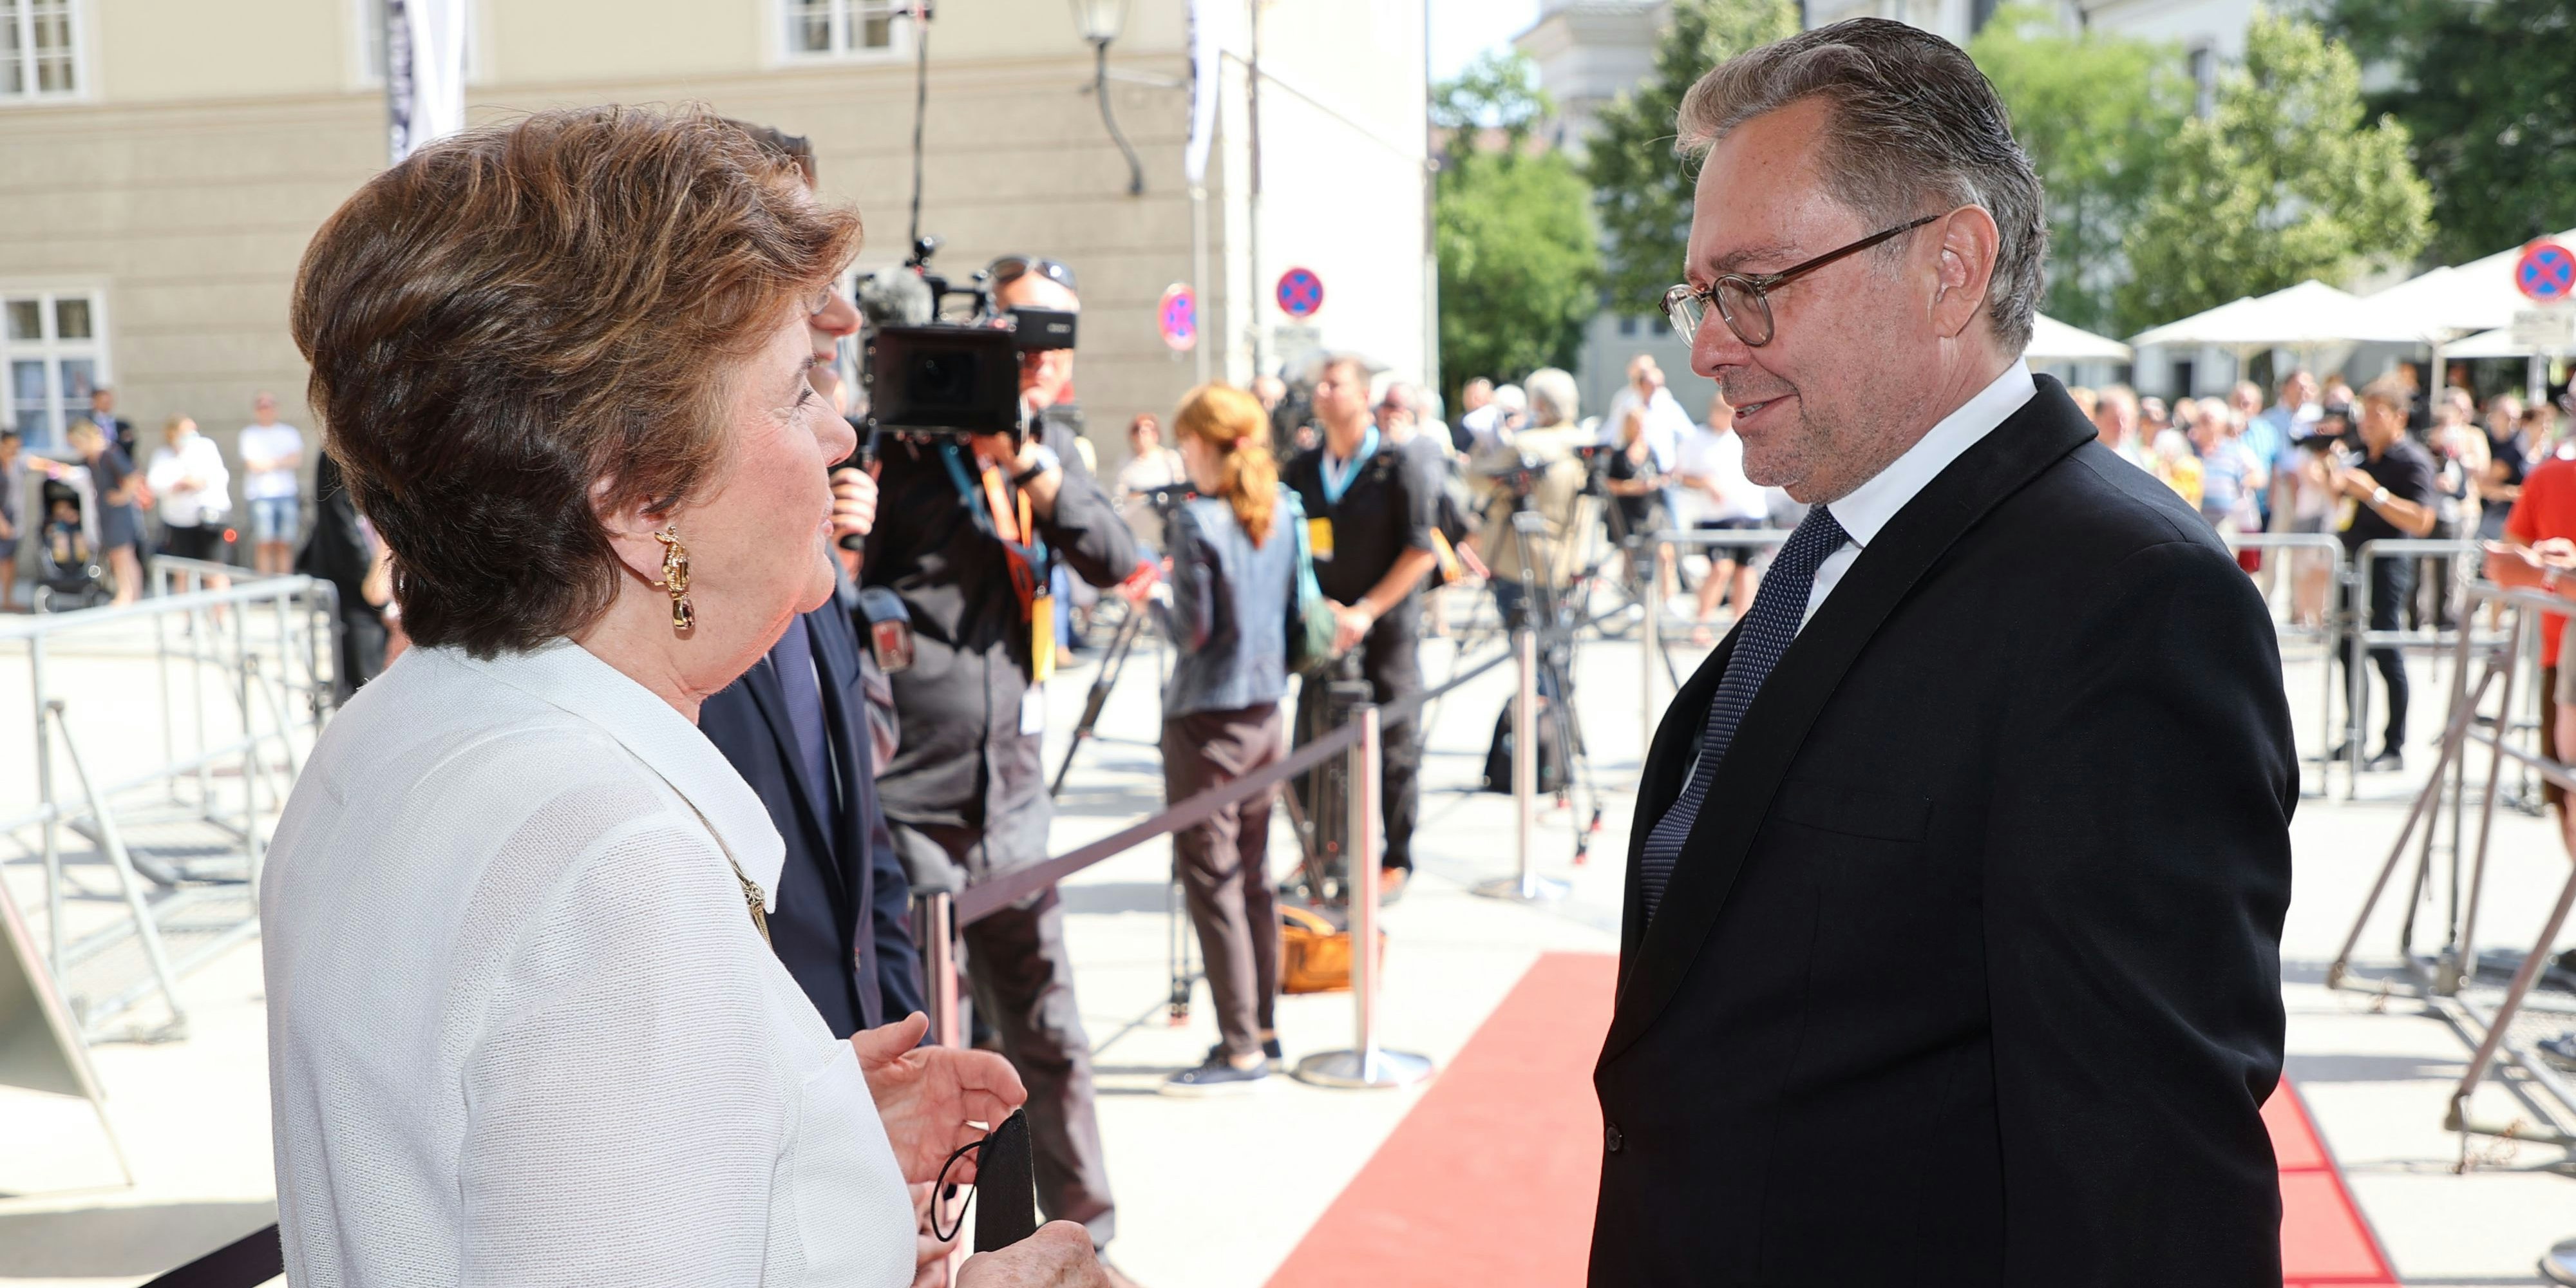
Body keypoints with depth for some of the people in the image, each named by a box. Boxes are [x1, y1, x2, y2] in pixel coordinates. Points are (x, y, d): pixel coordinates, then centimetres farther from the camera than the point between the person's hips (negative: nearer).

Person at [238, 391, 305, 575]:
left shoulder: (290, 433, 16)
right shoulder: (249, 434, 9)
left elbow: (298, 461, 2)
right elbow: (253, 465, -3)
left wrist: (268, 463, -4)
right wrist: (283, 462, 4)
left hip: (287, 493, 2)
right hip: (260, 494, -2)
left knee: (285, 545, -1)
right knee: (265, 544, -9)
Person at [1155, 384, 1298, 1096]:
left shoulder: (1196, 519, -16)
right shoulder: (1282, 511, 6)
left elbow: (1194, 629, -16)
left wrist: (1165, 602, 3)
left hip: (1205, 719, -8)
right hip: (1265, 709, 8)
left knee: (1211, 881, -2)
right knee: (1253, 876, 16)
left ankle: (1240, 1050, 1)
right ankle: (1263, 1029, 24)